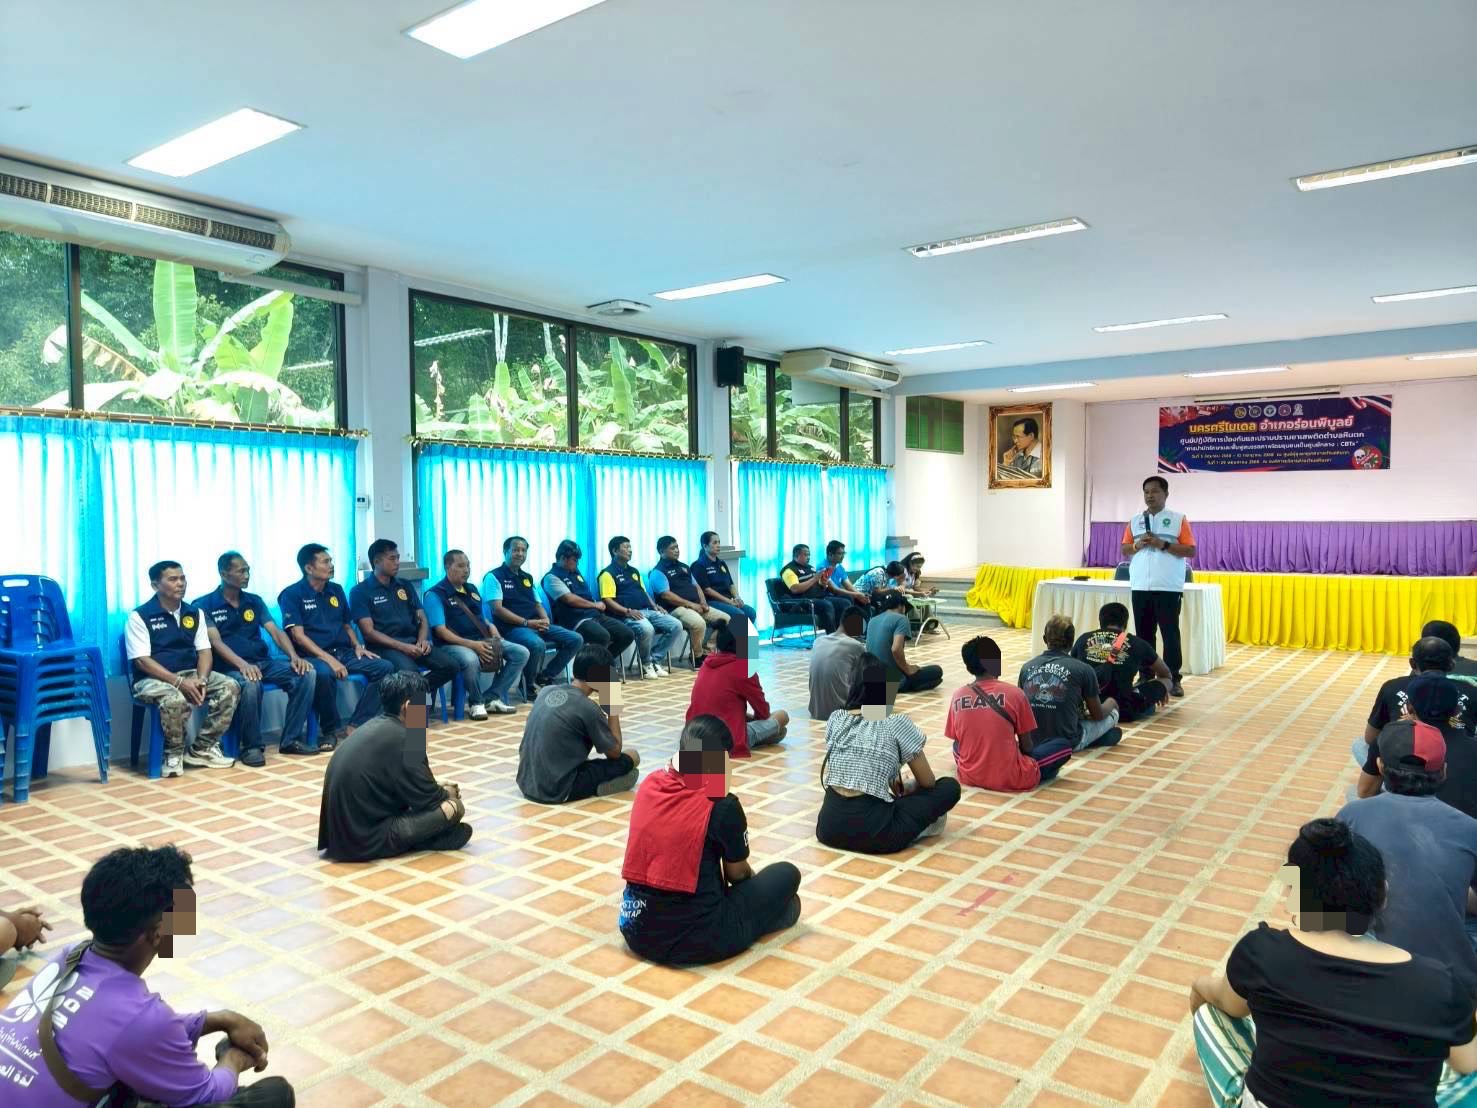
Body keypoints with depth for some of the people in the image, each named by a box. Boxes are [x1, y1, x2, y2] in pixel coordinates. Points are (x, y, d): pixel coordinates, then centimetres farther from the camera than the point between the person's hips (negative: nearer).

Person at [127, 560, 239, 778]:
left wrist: (201, 680, -16)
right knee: (176, 699, -38)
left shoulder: (194, 613, 10)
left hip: (190, 674, 6)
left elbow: (204, 651, 5)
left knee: (230, 687, -18)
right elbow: (142, 660, -14)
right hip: (152, 679, -6)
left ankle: (202, 748, -5)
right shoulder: (139, 616, -7)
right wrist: (179, 682, -25)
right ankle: (173, 754, -10)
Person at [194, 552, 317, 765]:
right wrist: (242, 664, -30)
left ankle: (291, 740, -12)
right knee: (250, 684, -39)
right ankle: (251, 746, -19)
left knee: (307, 674, -19)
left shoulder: (254, 601, 17)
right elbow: (215, 642, -12)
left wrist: (294, 656, -13)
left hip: (263, 662, 5)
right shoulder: (205, 605, 1)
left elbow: (275, 632, 7)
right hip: (230, 667, -5)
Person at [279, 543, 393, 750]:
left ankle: (356, 725, -14)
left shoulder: (336, 590, 15)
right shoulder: (292, 594, -3)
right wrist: (329, 659, -22)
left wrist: (357, 646, 2)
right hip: (313, 655, -6)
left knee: (384, 667, -16)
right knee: (324, 674, -40)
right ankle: (332, 730, -17)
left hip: (343, 652, 6)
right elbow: (298, 635, -12)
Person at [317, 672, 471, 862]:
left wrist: (439, 789, 15)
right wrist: (448, 793, 11)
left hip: (342, 831, 9)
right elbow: (427, 798, -8)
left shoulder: (375, 726, 7)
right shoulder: (401, 739, -18)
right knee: (454, 806, -11)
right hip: (365, 841, -9)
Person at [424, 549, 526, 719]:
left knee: (521, 653, -11)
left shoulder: (472, 589, 18)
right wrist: (472, 644, -25)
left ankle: (492, 697, -5)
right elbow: (441, 630, -15)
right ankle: (476, 702, -12)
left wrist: (493, 631, 2)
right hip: (454, 644, -7)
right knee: (470, 660, -41)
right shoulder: (435, 594, -5)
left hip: (483, 640, 7)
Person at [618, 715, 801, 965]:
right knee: (787, 875, 11)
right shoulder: (722, 806, -15)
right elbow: (737, 873, 5)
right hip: (696, 940, -6)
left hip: (636, 931, 6)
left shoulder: (649, 786, 0)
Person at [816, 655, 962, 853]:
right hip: (872, 833, -3)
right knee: (950, 787, 11)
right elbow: (928, 783, 8)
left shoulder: (835, 719, 9)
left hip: (829, 827, 4)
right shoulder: (897, 724, -3)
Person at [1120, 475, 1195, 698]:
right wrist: (1138, 545, -8)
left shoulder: (1178, 519, 1)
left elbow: (1191, 551, -4)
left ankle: (1173, 679, 4)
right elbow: (1125, 551, 12)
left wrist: (1164, 545, -15)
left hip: (1169, 588, -3)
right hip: (1140, 587, 4)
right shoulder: (1135, 521, 12)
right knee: (1144, 634, 8)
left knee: (1170, 634, -1)